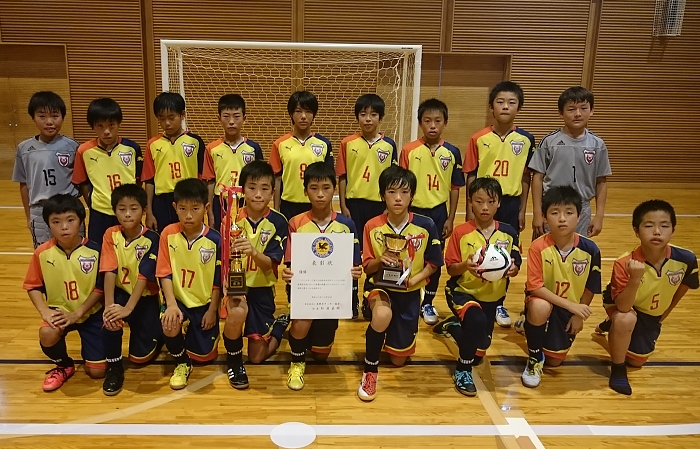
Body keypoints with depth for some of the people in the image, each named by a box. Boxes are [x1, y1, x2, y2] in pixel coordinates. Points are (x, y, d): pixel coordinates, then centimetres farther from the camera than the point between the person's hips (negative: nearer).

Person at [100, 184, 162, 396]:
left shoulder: (151, 239, -19)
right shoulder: (111, 235, -10)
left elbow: (144, 277, -25)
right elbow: (110, 272, -18)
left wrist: (128, 308, -35)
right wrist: (108, 305, -31)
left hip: (145, 297, -2)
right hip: (121, 292, 2)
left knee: (140, 356, -3)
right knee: (110, 320, -32)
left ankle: (157, 334, 33)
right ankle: (114, 367, -5)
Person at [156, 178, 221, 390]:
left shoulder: (215, 240, -12)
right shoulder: (168, 234, -9)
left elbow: (218, 280, -5)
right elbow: (165, 273, -9)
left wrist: (212, 310, -5)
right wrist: (171, 304, -20)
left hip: (204, 303, 0)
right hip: (178, 300, 0)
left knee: (205, 355, 3)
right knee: (170, 325, -33)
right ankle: (182, 363, -1)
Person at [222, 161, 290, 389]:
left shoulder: (278, 222, -10)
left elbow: (269, 263, -17)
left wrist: (253, 252, -38)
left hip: (261, 289, 0)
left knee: (258, 356, 4)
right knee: (237, 311, -36)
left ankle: (280, 324, 37)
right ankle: (234, 361, -4)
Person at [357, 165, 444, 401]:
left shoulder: (426, 225, -12)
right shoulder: (372, 227, -12)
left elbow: (433, 264, -2)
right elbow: (367, 267, -5)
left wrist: (414, 279, -19)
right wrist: (380, 260, -27)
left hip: (409, 292, 2)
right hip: (380, 285, -1)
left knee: (398, 360, 8)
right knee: (383, 314, -40)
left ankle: (395, 334, 46)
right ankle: (370, 370, -14)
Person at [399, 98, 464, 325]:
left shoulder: (452, 152, -1)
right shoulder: (409, 150, -6)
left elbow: (455, 188, 3)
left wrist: (450, 218, 0)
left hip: (438, 213, 2)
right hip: (414, 211, -1)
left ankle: (427, 303, 27)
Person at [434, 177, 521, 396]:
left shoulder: (508, 232, -6)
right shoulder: (461, 232, -14)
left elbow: (515, 267, -1)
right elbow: (451, 269, -12)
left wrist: (512, 269, -24)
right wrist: (465, 265, -32)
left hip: (492, 296, 4)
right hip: (463, 291, -4)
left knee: (480, 348, 14)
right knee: (477, 320, -36)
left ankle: (452, 325, 48)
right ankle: (462, 371, -11)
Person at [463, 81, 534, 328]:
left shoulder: (526, 139, -1)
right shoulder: (479, 139, -5)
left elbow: (526, 177, 4)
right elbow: (470, 176, -2)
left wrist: (522, 210, 3)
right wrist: (470, 210, -4)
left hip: (510, 204, 2)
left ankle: (499, 303, 28)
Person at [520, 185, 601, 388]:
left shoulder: (590, 249, -15)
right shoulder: (538, 247, -23)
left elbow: (591, 288, -2)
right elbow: (535, 287, -25)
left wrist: (578, 314, -2)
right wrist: (571, 305, -30)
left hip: (570, 310, 3)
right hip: (544, 302, -3)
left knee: (554, 361, 4)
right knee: (540, 307, -40)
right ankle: (535, 357, -11)